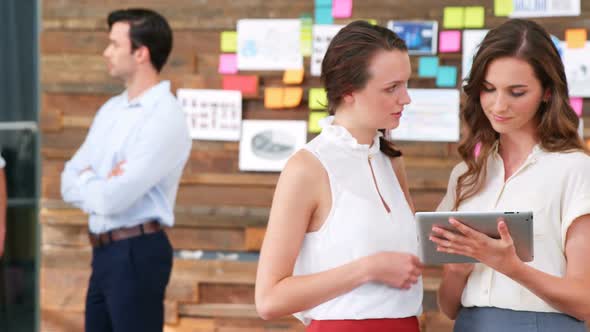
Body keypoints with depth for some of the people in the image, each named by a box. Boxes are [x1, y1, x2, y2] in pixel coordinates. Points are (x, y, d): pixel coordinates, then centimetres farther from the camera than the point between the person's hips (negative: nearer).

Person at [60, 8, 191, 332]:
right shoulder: (111, 109, 13)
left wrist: (86, 182, 0)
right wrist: (100, 185, -10)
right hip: (104, 253, 9)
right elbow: (69, 183, 10)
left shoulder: (165, 119, -16)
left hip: (137, 254, -9)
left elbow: (112, 199, -20)